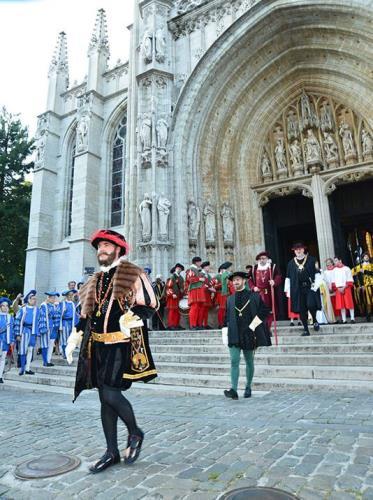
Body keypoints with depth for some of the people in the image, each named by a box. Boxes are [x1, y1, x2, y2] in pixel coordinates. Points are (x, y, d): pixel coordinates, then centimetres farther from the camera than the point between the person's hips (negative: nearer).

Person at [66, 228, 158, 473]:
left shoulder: (133, 274, -3)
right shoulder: (96, 280, 17)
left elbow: (151, 304, -7)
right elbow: (87, 313, 22)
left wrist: (133, 317, -24)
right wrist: (75, 338, 15)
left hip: (122, 344, -6)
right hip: (97, 346, 7)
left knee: (110, 394, -12)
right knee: (105, 398, 10)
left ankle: (135, 433, 16)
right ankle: (112, 452, 25)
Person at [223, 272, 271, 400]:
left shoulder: (253, 296, 0)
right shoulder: (230, 299, 11)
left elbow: (264, 310, -2)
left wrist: (253, 326, -8)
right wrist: (228, 332, 8)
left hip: (248, 334, -2)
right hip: (234, 335, 2)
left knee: (249, 362, 10)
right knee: (234, 362, -9)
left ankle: (248, 388, 24)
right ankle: (234, 390, -11)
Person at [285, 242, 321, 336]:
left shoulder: (311, 260, 3)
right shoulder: (291, 263, 9)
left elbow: (317, 273, 0)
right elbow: (288, 277, 11)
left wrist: (316, 285, -10)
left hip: (310, 287, -3)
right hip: (298, 289, 3)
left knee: (311, 305, -15)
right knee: (301, 309, 3)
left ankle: (315, 321, 17)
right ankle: (306, 329, 14)